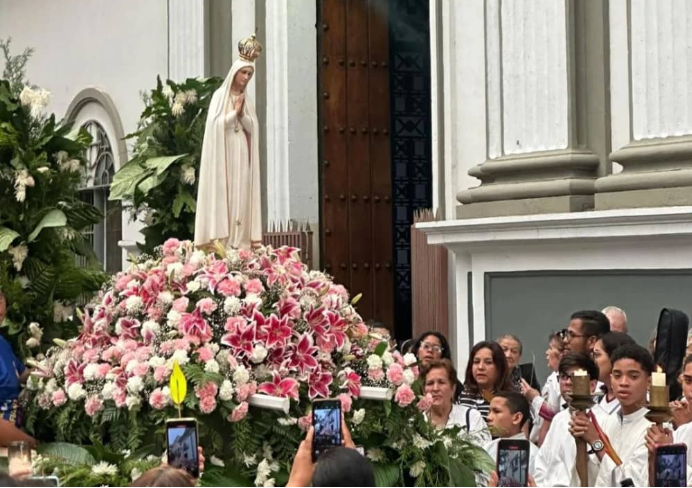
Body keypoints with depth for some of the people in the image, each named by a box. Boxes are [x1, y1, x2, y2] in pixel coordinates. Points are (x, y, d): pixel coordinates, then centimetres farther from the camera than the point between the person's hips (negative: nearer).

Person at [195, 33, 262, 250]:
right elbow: (215, 123, -10)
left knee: (241, 199, 1)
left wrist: (242, 114, -8)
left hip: (243, 157, 5)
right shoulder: (220, 95, -1)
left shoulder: (246, 99, 15)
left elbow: (253, 127, 8)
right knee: (224, 197, -10)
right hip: (224, 155, -5)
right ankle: (222, 243, -12)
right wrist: (235, 112, -9)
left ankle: (240, 243, -1)